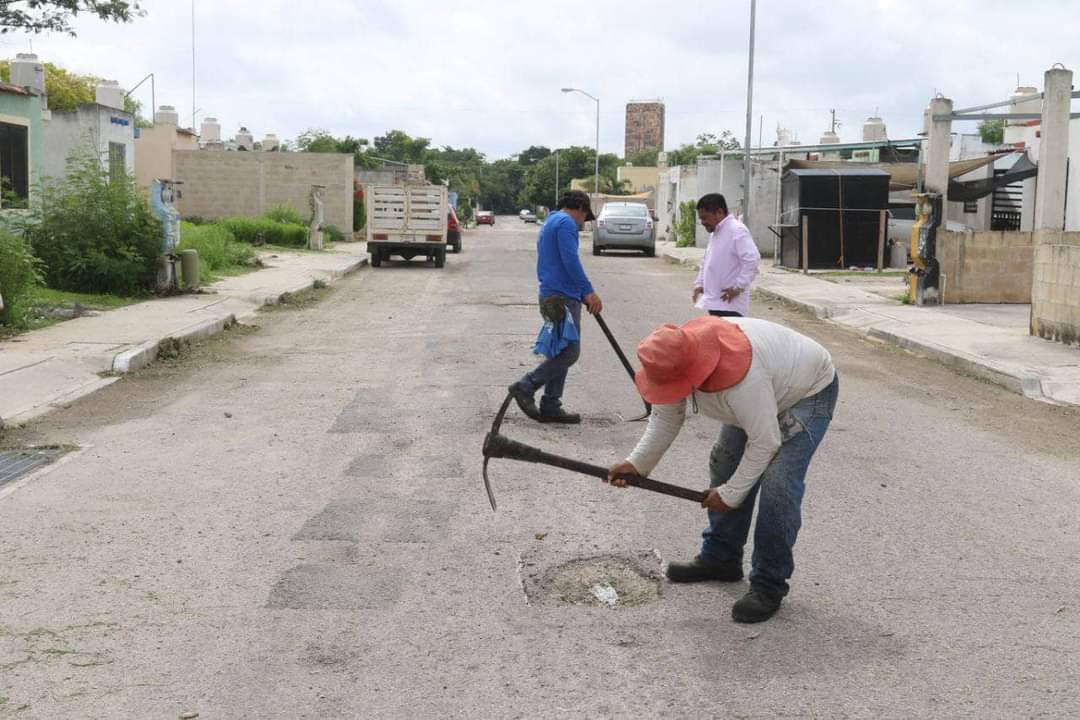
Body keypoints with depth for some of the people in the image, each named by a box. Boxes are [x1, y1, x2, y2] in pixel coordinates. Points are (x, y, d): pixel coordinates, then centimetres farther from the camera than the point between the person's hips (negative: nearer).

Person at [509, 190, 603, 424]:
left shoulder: (550, 223, 24)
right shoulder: (566, 222, -8)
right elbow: (571, 260, -20)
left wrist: (582, 294, 24)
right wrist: (589, 292, -20)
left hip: (551, 297, 10)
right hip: (563, 298, -10)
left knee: (562, 352, 12)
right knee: (569, 352, -9)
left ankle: (551, 407, 12)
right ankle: (526, 387, -9)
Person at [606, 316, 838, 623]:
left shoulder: (742, 379, -44)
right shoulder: (676, 360, -19)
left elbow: (765, 442, -32)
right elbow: (665, 418, -4)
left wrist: (730, 494, -20)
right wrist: (636, 464, -16)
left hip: (810, 391, -8)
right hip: (771, 387, 8)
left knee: (778, 485, -20)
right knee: (725, 463, 8)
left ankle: (769, 584, -8)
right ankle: (720, 558, 23)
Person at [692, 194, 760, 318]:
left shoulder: (736, 230, -13)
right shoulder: (714, 233, 18)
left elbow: (753, 259, -24)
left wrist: (738, 287, -22)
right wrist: (699, 283, 16)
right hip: (715, 303, 10)